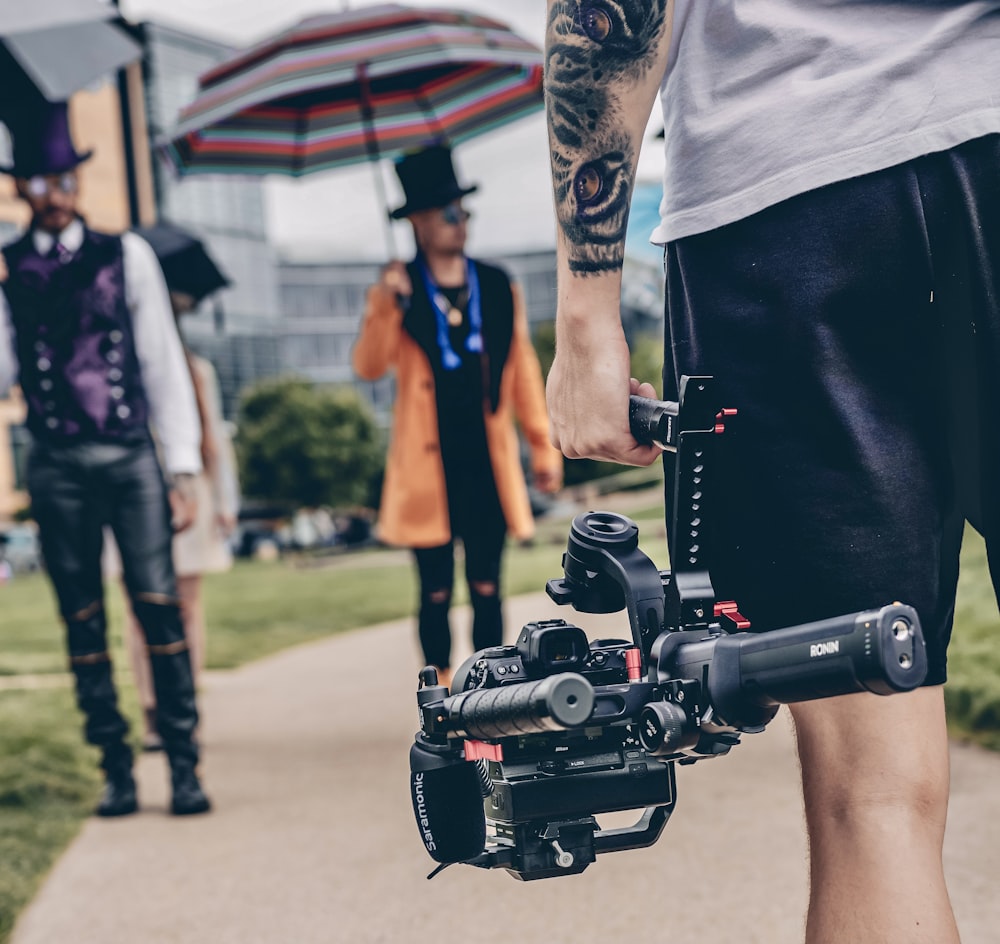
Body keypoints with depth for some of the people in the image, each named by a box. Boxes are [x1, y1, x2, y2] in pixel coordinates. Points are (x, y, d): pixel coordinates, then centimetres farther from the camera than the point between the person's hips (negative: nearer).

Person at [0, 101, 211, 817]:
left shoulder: (125, 255, 8)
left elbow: (163, 362, 7)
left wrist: (183, 468, 2)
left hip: (130, 456, -1)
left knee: (158, 605, -8)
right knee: (82, 619, 3)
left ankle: (184, 766, -3)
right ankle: (117, 772, 10)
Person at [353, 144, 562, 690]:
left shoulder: (498, 288, 10)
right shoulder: (395, 293, 2)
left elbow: (522, 371, 13)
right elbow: (369, 367, -11)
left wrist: (543, 446, 9)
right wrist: (388, 305, -27)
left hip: (487, 465, 2)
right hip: (429, 470, -2)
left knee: (486, 589, 6)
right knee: (436, 593, 3)